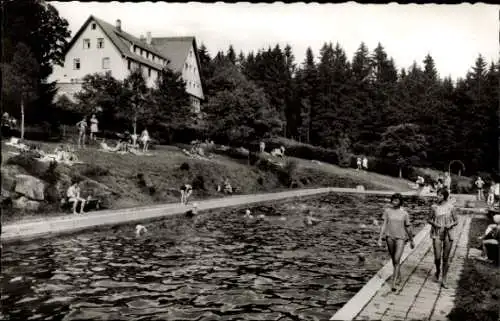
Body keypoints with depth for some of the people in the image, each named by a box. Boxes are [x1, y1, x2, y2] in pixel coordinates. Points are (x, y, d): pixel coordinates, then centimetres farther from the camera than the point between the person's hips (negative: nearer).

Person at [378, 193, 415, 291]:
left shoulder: (404, 213, -5)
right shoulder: (387, 211, -2)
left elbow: (408, 228, 5)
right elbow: (384, 225, -2)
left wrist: (411, 241, 12)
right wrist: (380, 238, -8)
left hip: (400, 238, -3)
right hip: (390, 237, 3)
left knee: (397, 259, -14)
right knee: (393, 259, 17)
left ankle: (393, 283, -12)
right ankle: (398, 275, 42)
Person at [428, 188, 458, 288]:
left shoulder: (450, 207, -3)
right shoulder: (435, 207, 0)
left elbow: (456, 221, 4)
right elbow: (429, 219, 9)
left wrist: (450, 225, -16)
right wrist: (434, 223, -11)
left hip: (448, 234, 0)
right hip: (437, 234, 0)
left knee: (446, 258, 5)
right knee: (437, 257, -4)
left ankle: (444, 280, 17)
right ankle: (438, 270, 29)